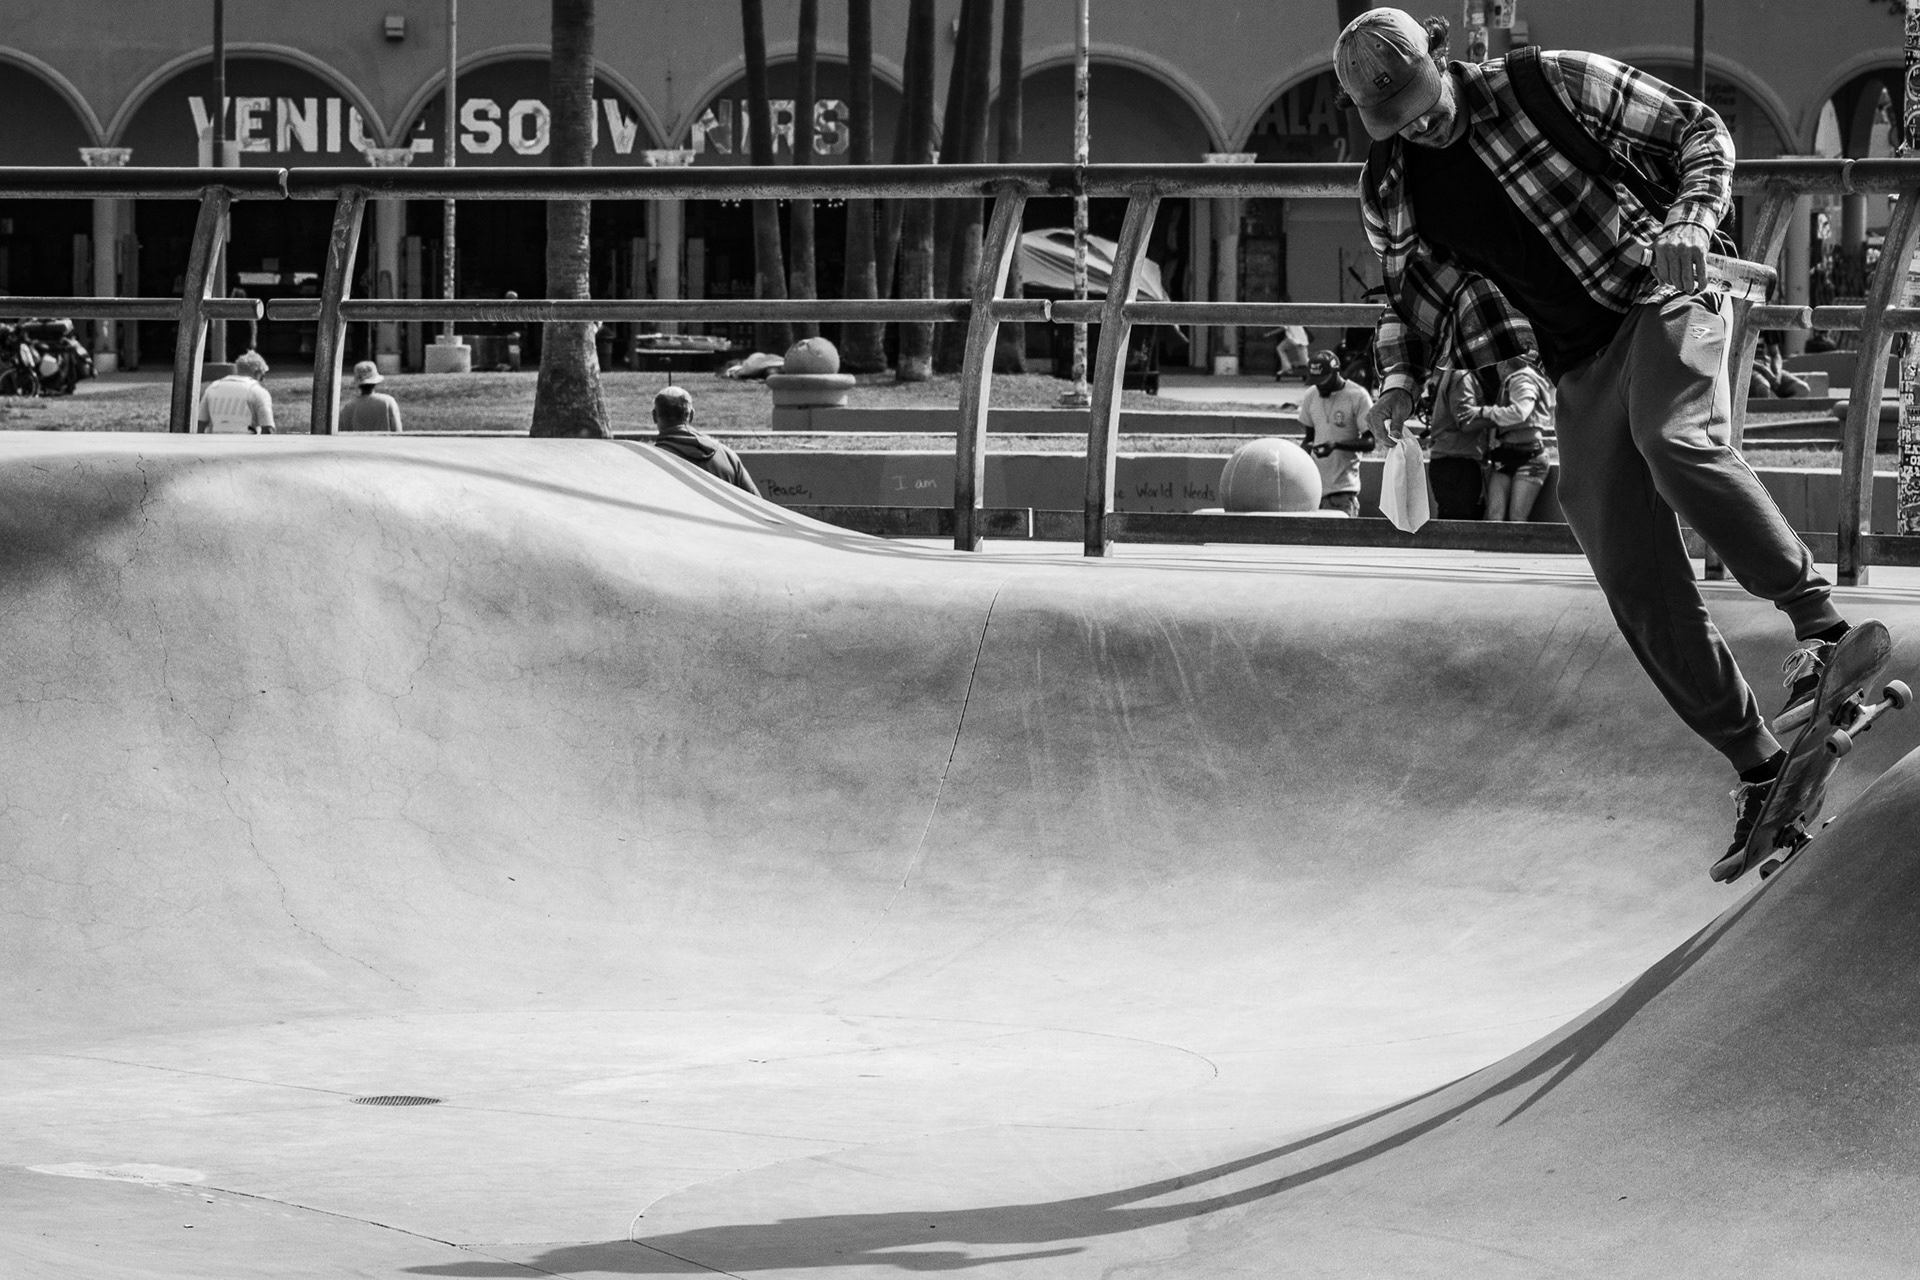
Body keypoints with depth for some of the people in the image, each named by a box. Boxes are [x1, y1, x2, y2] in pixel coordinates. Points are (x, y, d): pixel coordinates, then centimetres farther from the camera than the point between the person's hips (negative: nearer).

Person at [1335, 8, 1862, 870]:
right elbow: (1409, 293, 22)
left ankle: (1821, 627, -29)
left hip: (1659, 306, -5)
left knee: (1673, 442, -37)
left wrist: (1688, 221, -21)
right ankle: (1758, 768, 3)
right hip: (1579, 377, 5)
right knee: (1638, 588, -5)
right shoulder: (1388, 194, 5)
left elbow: (1699, 131, -2)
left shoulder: (1551, 87, -7)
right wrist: (1401, 375, 1)